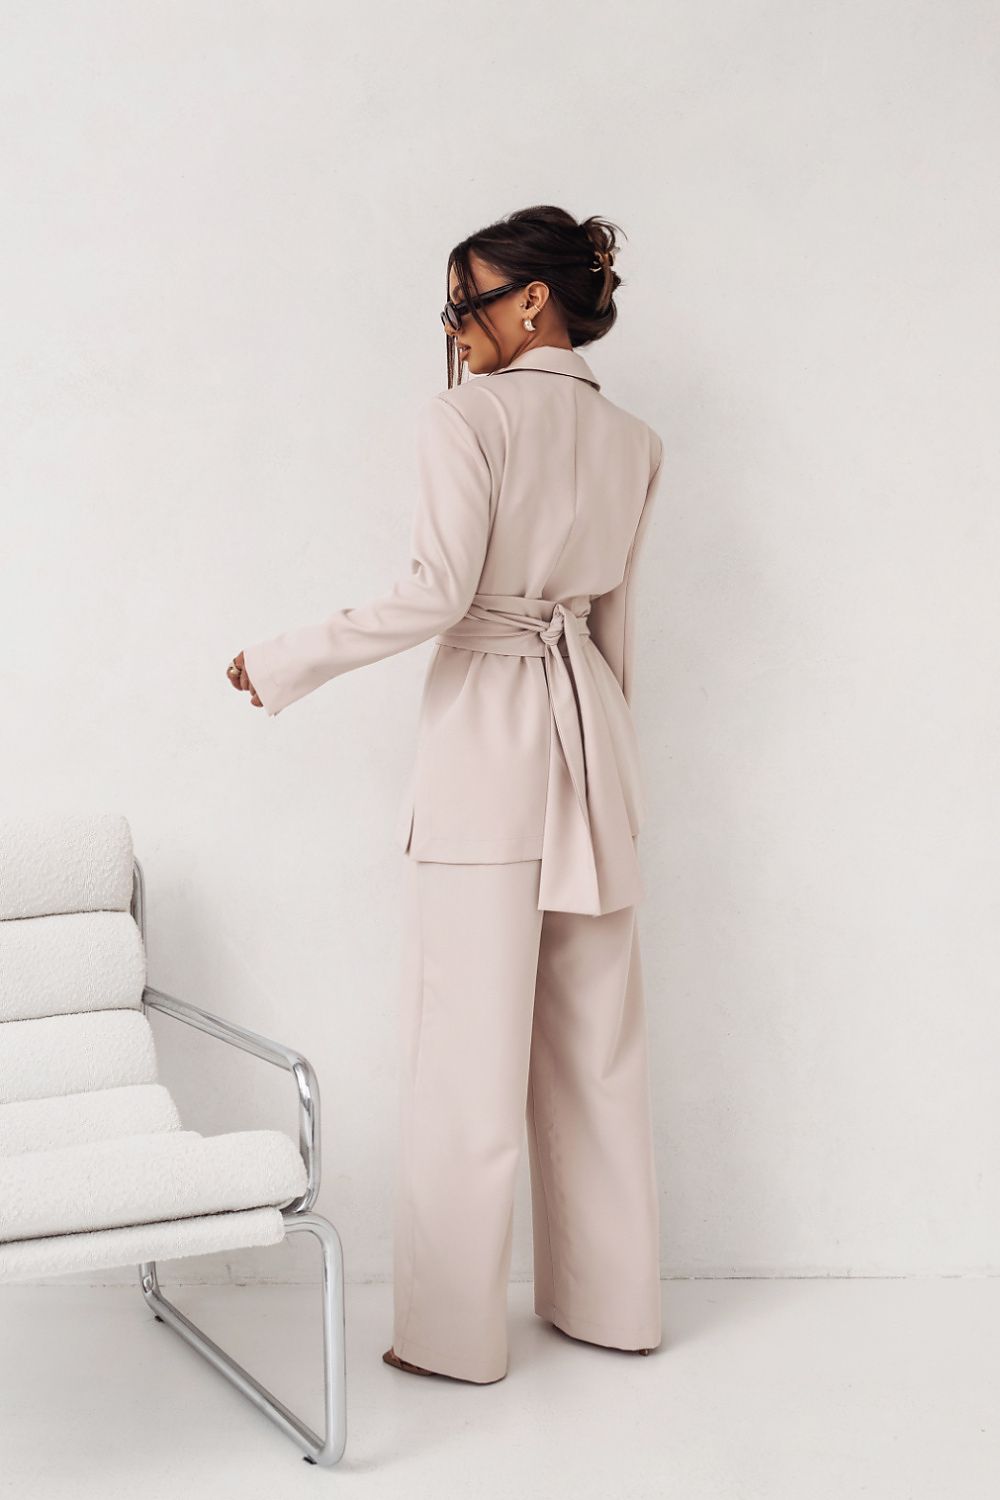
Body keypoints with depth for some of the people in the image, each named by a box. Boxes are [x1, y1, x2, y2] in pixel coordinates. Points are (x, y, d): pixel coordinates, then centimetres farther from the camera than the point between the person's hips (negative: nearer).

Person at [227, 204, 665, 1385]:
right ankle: (610, 1299, 22)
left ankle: (454, 1330, 8)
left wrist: (283, 664, -9)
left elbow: (438, 595, -18)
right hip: (592, 726, 7)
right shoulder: (634, 443, 10)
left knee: (471, 1035, 0)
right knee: (597, 1029, 12)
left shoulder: (465, 417, -10)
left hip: (487, 725, -6)